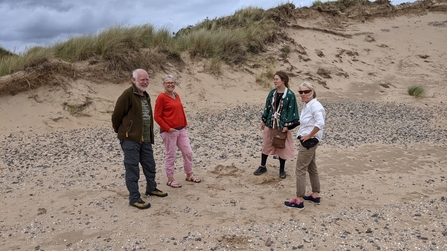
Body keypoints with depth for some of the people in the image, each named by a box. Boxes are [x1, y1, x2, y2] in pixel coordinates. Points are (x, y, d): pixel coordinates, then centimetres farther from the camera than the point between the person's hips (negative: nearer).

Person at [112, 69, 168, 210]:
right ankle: (134, 198, 8)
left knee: (150, 165, 19)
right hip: (130, 139, -8)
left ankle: (151, 188, 38)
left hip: (145, 139, 8)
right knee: (132, 169, -1)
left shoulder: (146, 96, 14)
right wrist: (120, 131, 2)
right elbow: (116, 115, -12)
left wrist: (150, 136, 15)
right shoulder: (127, 95, -13)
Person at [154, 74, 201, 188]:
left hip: (181, 129, 7)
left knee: (188, 152, 12)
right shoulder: (161, 97, -10)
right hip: (169, 131, -7)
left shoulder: (176, 95, 11)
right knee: (170, 155, 4)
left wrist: (185, 123, 11)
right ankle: (170, 179, 18)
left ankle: (189, 175, 29)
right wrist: (167, 128, -15)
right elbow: (157, 116, -12)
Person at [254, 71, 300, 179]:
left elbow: (291, 111, -11)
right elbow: (267, 107, 9)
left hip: (282, 125, -4)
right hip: (270, 124, 5)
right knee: (266, 145, 13)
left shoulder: (290, 95, -12)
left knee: (282, 147, 7)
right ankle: (262, 166, 28)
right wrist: (263, 121, 9)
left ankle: (282, 169, 24)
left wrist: (287, 126, -15)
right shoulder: (272, 93, 2)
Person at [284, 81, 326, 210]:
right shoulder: (306, 105, 9)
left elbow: (320, 124, -33)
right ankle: (315, 195, 31)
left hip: (310, 141, -10)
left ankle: (299, 200, 4)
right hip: (307, 140, 10)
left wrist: (308, 136, -23)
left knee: (300, 169, -4)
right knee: (311, 168, 18)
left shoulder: (315, 105, -20)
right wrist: (306, 136, 8)